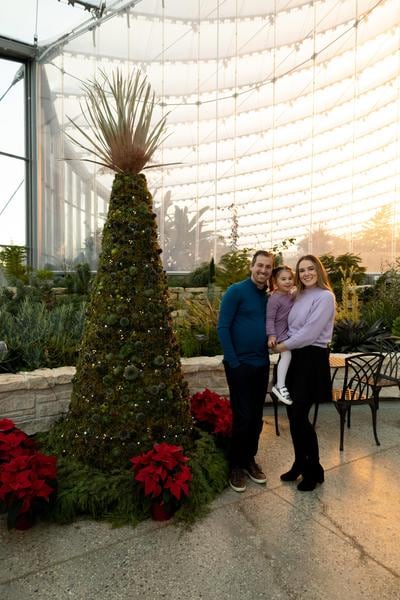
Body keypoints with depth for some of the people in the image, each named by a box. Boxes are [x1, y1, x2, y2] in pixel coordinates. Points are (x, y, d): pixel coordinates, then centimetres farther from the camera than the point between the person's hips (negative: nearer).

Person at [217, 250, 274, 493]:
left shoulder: (270, 297, 8)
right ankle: (236, 466, 20)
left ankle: (250, 459, 32)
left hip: (262, 364, 6)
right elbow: (223, 328, -13)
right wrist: (233, 361, -15)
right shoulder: (236, 291, -10)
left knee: (257, 417, 14)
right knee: (242, 417, 2)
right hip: (240, 364, -6)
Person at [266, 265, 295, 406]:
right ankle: (280, 386, -15)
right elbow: (270, 318, -21)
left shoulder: (290, 294, 6)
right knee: (286, 354, -20)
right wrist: (271, 335, -26)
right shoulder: (274, 299, -20)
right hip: (279, 333, -9)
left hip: (289, 331, 9)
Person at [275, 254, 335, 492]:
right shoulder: (299, 296, 12)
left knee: (300, 416, -3)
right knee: (293, 414, 11)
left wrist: (283, 346, -9)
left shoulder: (325, 296, -11)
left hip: (313, 359, -7)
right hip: (295, 358, 7)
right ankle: (300, 464, 29)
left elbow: (310, 333, -18)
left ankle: (314, 470, 19)